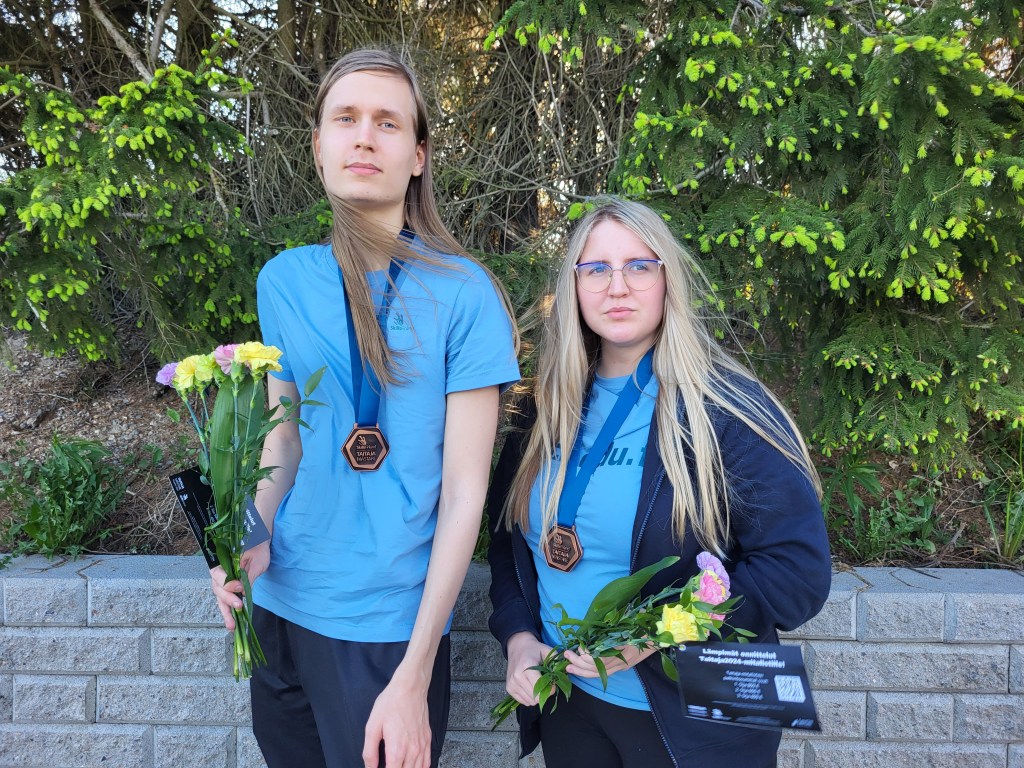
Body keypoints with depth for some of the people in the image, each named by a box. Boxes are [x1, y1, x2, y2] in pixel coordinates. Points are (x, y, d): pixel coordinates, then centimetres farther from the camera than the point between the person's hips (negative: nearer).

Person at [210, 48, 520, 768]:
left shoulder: (463, 292, -13)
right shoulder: (282, 280, 0)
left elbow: (465, 489, -13)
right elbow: (284, 434, 9)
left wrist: (414, 678, -15)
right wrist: (253, 540, -9)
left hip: (390, 622, -4)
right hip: (280, 601, 5)